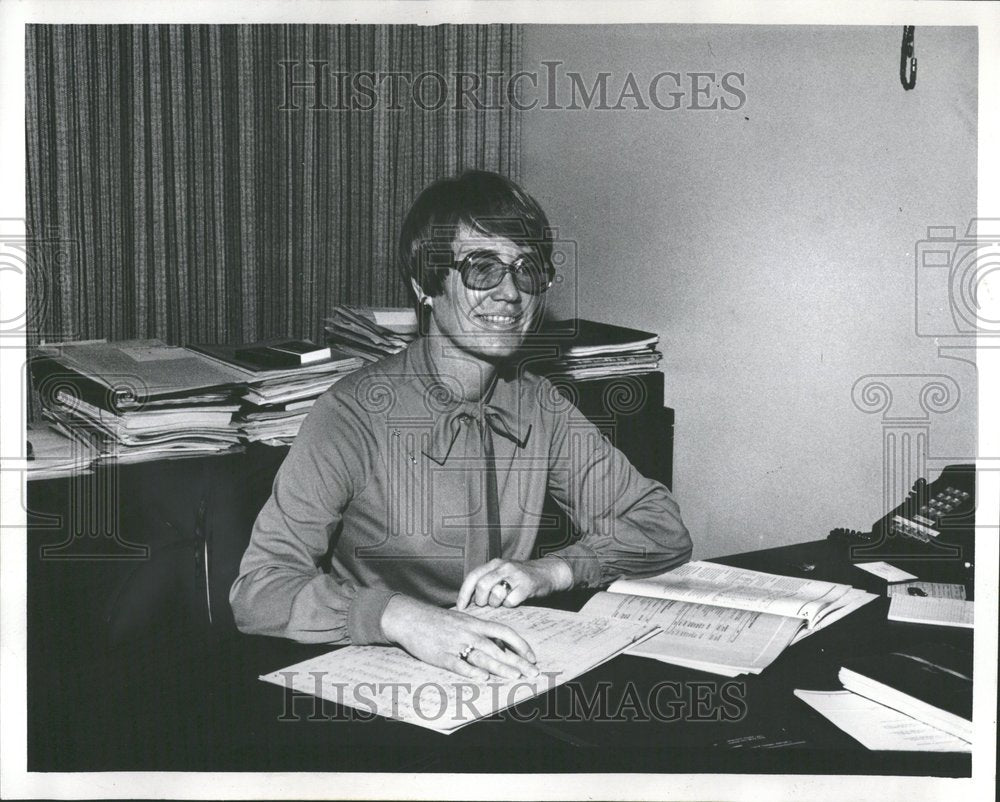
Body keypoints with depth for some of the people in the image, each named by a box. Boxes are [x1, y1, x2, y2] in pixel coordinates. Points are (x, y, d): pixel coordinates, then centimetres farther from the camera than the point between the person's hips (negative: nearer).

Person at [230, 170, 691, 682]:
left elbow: (664, 528, 3)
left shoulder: (537, 407, 2)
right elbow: (257, 591, -21)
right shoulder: (356, 415, -15)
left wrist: (549, 571, -15)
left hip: (510, 676, 5)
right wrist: (403, 617, -37)